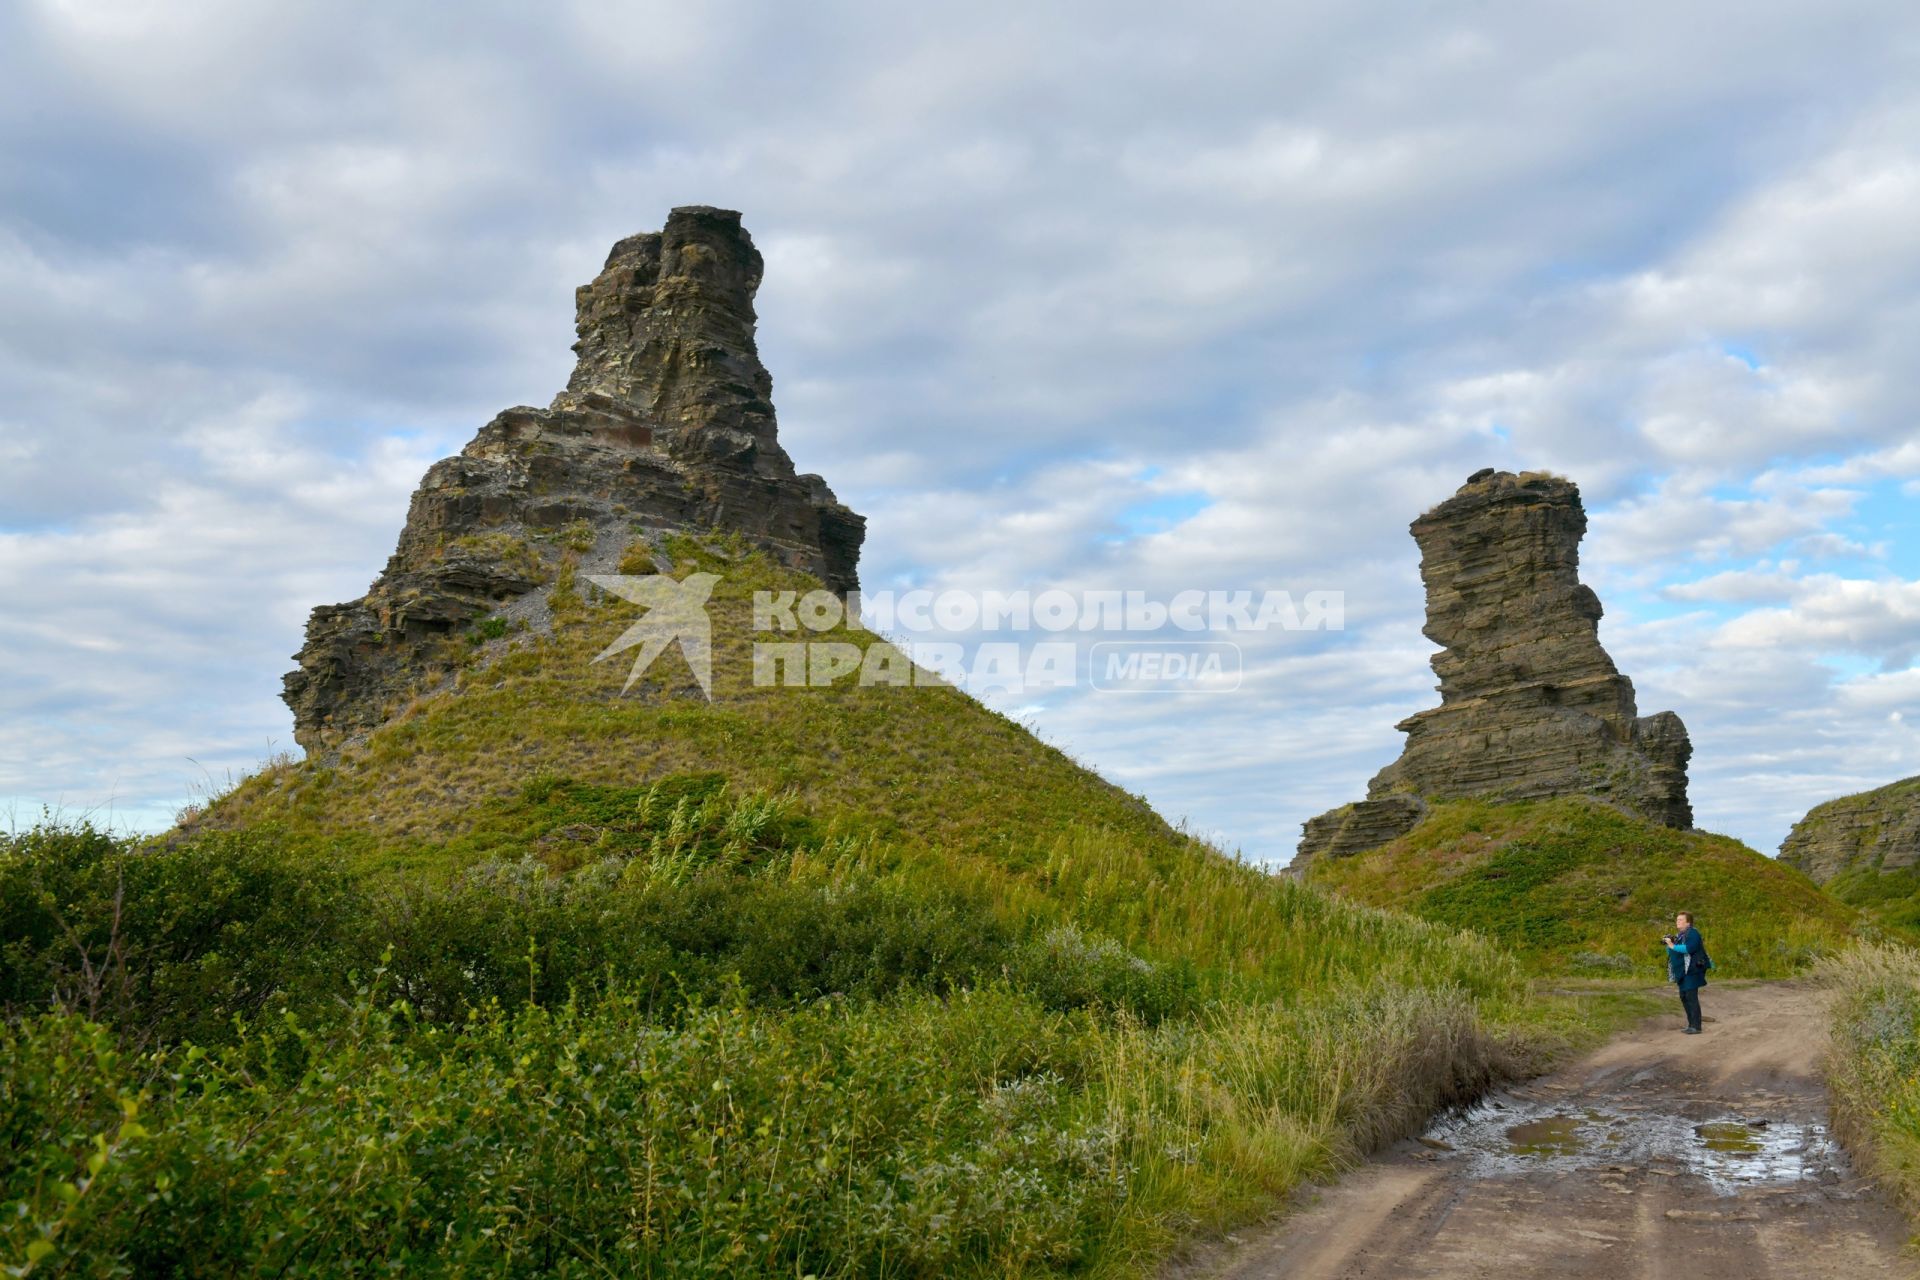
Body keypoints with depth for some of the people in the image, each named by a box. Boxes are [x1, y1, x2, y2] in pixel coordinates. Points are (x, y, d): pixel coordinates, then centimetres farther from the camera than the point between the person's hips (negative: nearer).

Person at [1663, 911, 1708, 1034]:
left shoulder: (1692, 933, -8)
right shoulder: (1678, 935, 19)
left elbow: (1690, 948, -26)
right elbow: (1671, 953, 18)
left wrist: (1673, 946, -22)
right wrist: (1668, 944, -1)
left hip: (1691, 971, -9)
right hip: (1682, 972, 9)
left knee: (1691, 997, -11)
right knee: (1684, 997, 10)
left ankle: (1696, 1027, -10)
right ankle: (1691, 1024, 17)